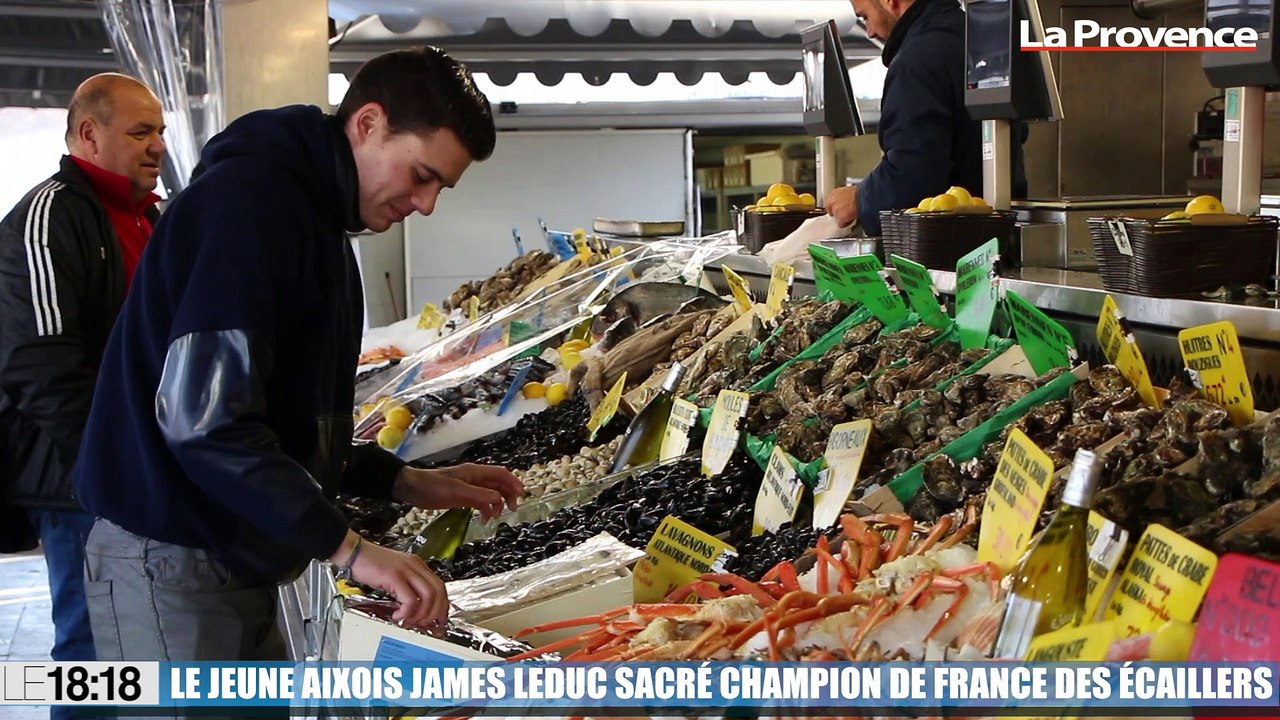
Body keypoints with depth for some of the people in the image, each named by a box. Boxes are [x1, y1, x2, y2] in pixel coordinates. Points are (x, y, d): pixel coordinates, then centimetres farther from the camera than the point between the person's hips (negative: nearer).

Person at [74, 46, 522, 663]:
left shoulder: (315, 219, 15)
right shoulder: (249, 198, -16)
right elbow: (203, 415, -26)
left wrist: (408, 483, 8)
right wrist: (348, 546, -24)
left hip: (235, 564, 10)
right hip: (173, 566, -10)